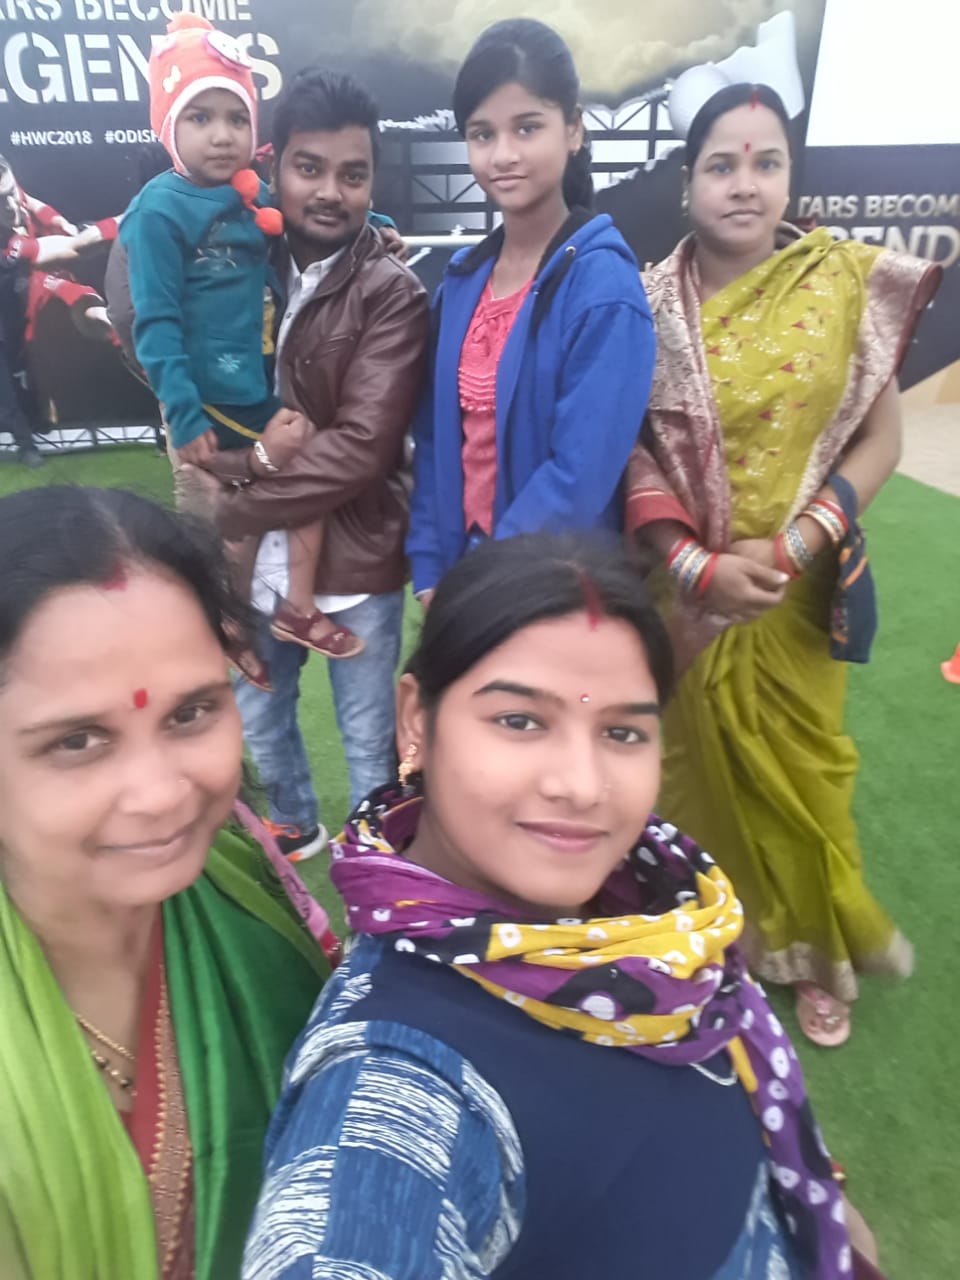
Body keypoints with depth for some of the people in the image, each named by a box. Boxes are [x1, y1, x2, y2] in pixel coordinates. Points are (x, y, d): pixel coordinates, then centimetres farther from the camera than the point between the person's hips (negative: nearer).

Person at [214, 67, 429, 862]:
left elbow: (360, 446, -20)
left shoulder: (391, 294, -11)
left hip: (355, 558, -5)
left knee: (369, 742, 12)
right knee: (257, 720, 23)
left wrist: (232, 512, -16)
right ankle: (294, 828, 50)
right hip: (262, 553, 5)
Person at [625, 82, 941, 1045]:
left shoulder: (847, 280, -4)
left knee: (800, 768, 14)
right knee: (701, 764, 14)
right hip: (687, 588, 0)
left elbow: (880, 438, -4)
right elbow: (631, 454, -5)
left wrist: (793, 545, -16)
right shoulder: (651, 303, -5)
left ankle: (812, 948, 40)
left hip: (798, 586, 0)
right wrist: (696, 563, -16)